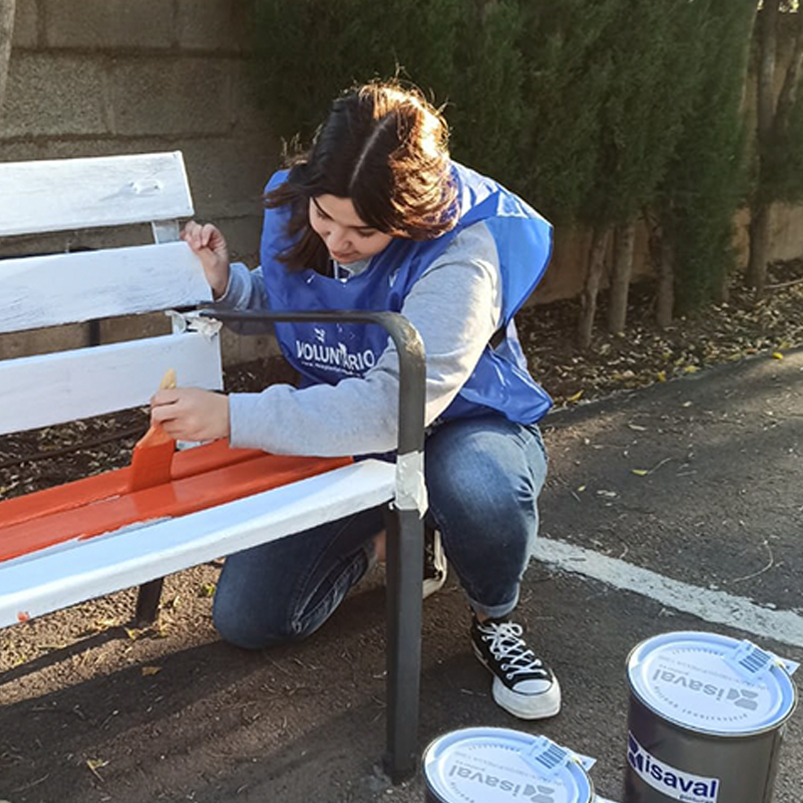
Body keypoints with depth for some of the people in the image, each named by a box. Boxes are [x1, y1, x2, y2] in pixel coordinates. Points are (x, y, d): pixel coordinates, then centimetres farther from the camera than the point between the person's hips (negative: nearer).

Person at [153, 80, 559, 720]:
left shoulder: (460, 254, -30)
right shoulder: (292, 209, -10)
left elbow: (396, 406, -40)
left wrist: (232, 416, -41)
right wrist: (227, 283, -12)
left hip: (461, 430, -4)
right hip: (345, 437, 5)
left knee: (475, 484, -43)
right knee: (245, 618, -5)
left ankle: (495, 619, -7)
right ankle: (378, 541, 23)